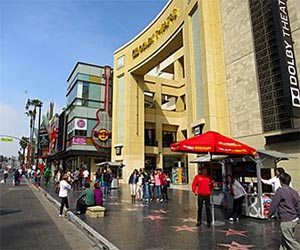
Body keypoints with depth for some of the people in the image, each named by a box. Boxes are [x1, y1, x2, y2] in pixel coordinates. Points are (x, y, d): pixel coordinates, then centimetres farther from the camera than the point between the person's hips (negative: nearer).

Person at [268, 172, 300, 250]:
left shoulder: (280, 191, -15)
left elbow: (273, 204, -11)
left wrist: (269, 215, 1)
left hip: (286, 221, -8)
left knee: (290, 241, 2)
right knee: (285, 239, 19)